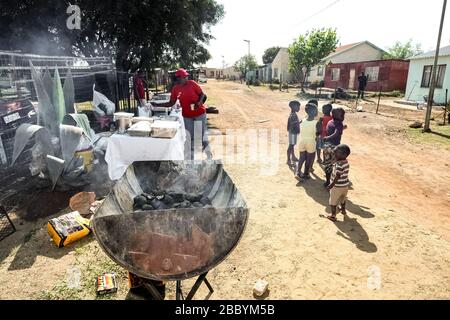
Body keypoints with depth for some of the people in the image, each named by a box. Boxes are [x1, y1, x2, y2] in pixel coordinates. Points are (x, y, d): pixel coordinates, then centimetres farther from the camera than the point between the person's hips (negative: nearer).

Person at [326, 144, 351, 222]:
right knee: (342, 198, 30)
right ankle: (343, 210, 50)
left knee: (333, 201, 7)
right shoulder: (346, 162, -2)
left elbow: (337, 176, -26)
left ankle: (333, 216, 14)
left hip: (337, 186, -8)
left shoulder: (339, 164, -27)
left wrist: (332, 184, -20)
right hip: (345, 185, 8)